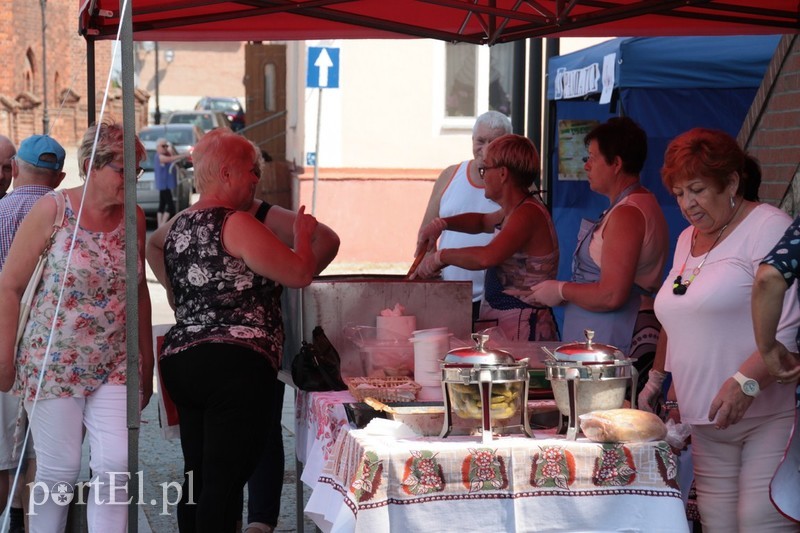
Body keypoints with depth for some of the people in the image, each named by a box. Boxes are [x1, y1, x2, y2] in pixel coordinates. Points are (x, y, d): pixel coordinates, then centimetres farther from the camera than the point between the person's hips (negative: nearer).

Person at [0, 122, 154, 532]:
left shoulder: (133, 218, 5)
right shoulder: (52, 209, -7)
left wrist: (146, 363, 16)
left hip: (114, 367, 3)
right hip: (52, 363, -3)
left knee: (115, 465, -9)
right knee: (59, 469, 1)